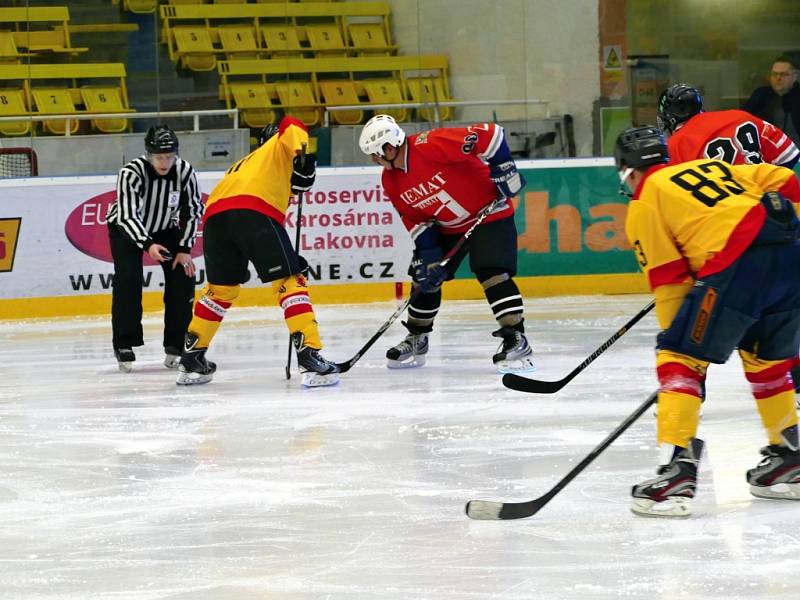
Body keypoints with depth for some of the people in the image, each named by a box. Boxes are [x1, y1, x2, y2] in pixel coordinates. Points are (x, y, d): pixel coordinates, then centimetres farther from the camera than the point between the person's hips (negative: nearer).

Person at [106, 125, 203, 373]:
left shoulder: (185, 171, -22)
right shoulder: (131, 173, -33)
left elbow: (193, 211, -11)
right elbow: (128, 215, -36)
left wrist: (184, 249, -15)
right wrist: (148, 245, -49)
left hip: (165, 229, 3)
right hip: (127, 229, -3)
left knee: (183, 276, -10)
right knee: (128, 280, -20)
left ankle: (176, 343, 2)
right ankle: (124, 345, -10)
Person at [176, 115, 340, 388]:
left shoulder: (245, 163, 42)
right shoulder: (281, 146, 28)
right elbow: (291, 126, 2)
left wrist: (286, 259, 31)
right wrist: (304, 153, -14)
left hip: (215, 214, 6)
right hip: (254, 210, -6)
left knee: (220, 288, 24)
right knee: (290, 281, -2)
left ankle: (191, 360, 28)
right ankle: (310, 357, -13)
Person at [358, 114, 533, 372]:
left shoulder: (432, 145, -31)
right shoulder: (391, 181, -4)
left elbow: (490, 134, -30)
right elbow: (414, 218, 3)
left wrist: (502, 168, -30)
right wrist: (426, 252, -6)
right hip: (447, 226, 8)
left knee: (493, 274, -22)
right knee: (425, 277, 9)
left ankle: (515, 339, -19)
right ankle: (416, 340, 26)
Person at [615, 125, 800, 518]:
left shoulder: (645, 204, 13)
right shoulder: (710, 167, 30)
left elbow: (669, 281, 8)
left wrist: (677, 336, 14)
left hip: (738, 265, -7)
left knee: (680, 359, 0)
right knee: (767, 359, 25)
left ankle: (677, 472, -10)